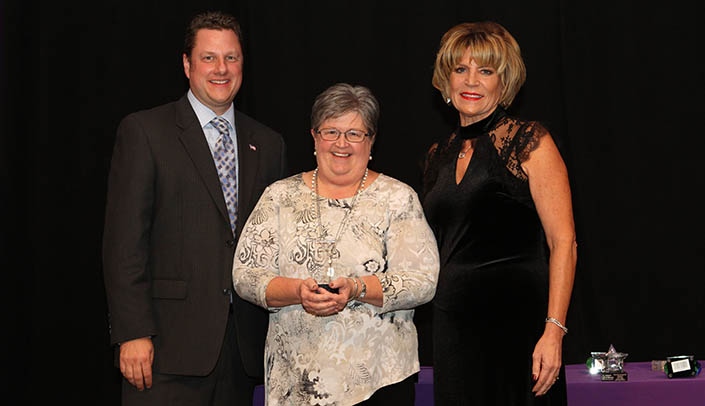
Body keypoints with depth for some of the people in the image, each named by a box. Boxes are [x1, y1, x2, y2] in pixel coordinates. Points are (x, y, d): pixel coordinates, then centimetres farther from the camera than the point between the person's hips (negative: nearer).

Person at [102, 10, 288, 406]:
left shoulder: (268, 144, 12)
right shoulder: (144, 131, -1)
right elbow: (125, 239, -6)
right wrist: (133, 333, -12)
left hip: (244, 346, 4)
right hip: (170, 342, -4)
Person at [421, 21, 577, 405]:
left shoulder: (529, 140, -5)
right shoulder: (438, 154, 12)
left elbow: (563, 243, -11)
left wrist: (554, 331, -19)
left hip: (517, 318, -5)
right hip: (452, 326, 6)